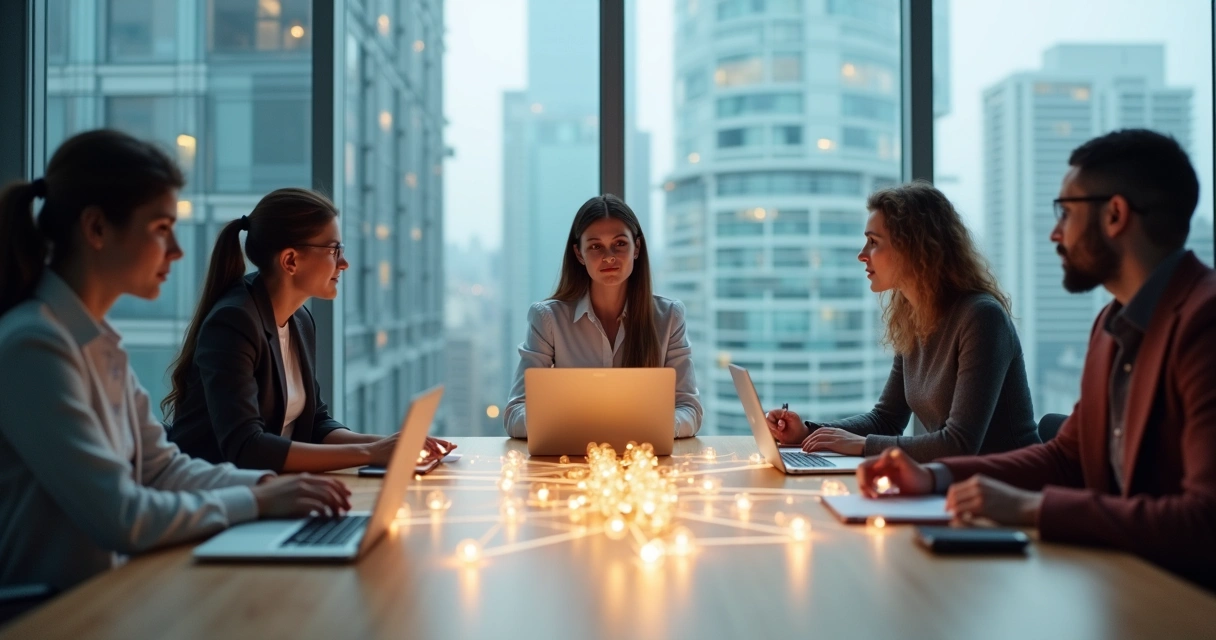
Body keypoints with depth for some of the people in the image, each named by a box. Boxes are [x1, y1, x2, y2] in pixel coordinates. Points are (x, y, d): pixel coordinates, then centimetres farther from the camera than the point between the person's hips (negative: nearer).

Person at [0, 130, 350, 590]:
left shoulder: (98, 342, 7)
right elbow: (121, 518, -22)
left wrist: (266, 484, -4)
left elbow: (159, 465, 10)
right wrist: (255, 502, -14)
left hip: (95, 593, 8)